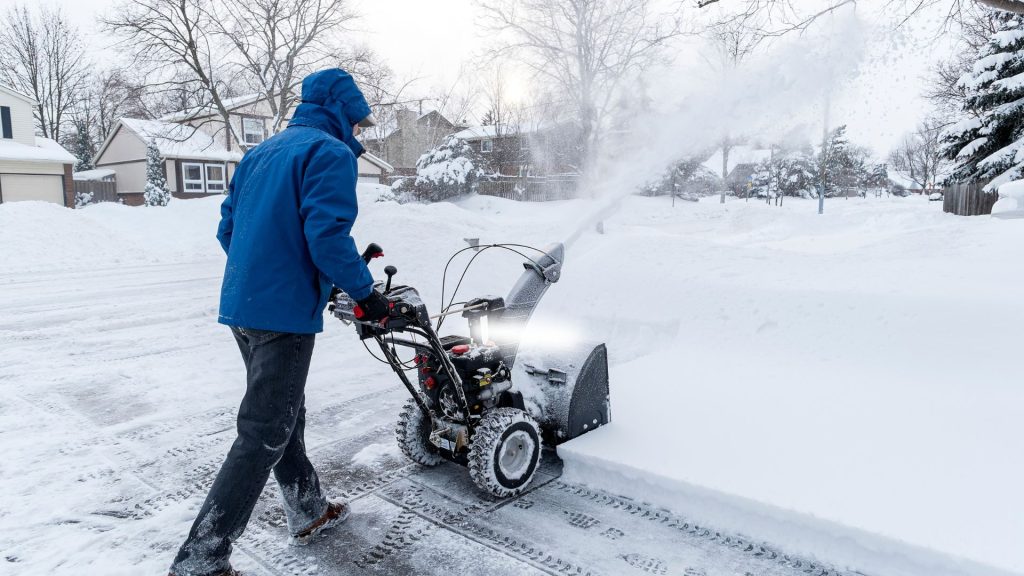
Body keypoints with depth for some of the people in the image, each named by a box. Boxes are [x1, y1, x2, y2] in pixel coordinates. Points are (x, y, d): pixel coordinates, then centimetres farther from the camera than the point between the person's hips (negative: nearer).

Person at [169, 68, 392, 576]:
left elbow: (227, 227, 18)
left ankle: (309, 511, 36)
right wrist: (366, 293, -11)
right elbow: (328, 234, -21)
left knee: (285, 414, 20)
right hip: (285, 312, -9)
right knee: (264, 434, -2)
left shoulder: (261, 153, 18)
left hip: (240, 304, 10)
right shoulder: (331, 153, -9)